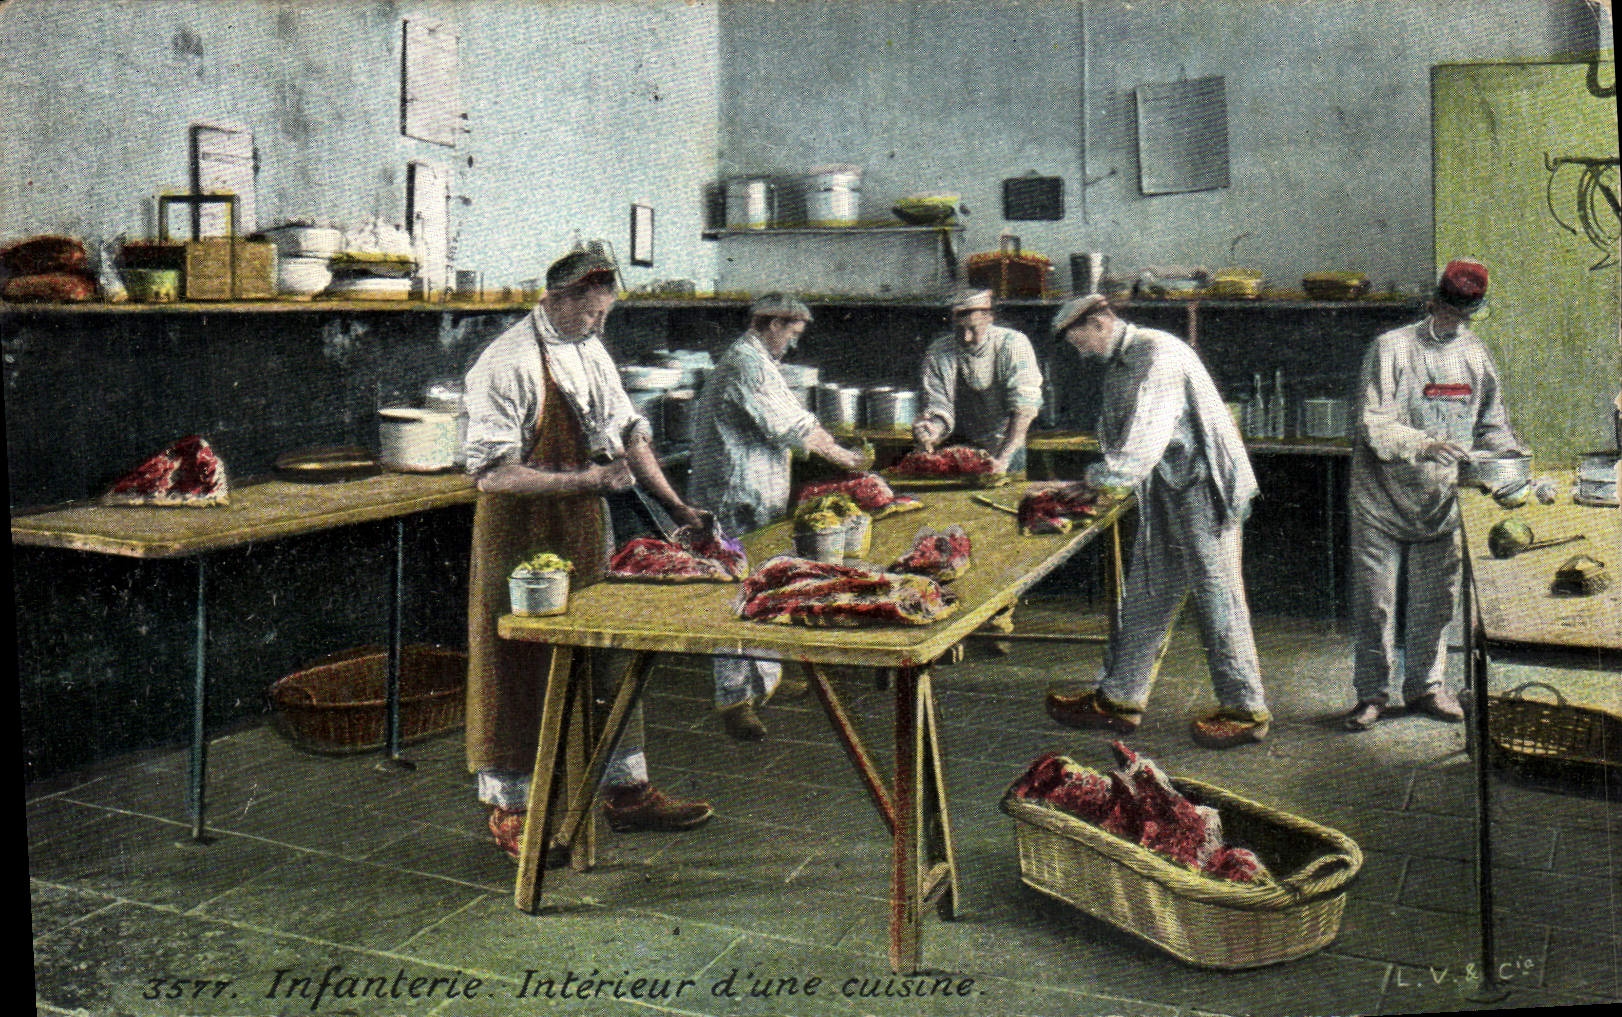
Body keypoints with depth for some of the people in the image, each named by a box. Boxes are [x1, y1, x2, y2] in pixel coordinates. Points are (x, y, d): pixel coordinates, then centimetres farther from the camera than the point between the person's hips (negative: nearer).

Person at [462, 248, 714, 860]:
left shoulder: (591, 352, 9)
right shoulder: (508, 364, -17)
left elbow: (627, 431, 15)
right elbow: (493, 473, -22)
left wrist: (675, 505, 7)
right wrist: (584, 478, -27)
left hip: (585, 533, 8)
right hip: (522, 538, -8)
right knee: (521, 670, 1)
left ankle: (625, 792, 26)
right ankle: (510, 812, 16)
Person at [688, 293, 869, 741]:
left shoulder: (760, 362, 19)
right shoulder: (746, 363, -16)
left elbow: (794, 416, 22)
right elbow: (786, 426, -19)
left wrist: (838, 451, 16)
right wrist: (837, 455, -6)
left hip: (759, 497, 11)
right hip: (736, 500, -11)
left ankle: (765, 677, 31)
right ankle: (734, 699, -3)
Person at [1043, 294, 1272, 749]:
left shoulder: (1160, 354, -16)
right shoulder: (1119, 366, 14)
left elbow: (1146, 438, -25)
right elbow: (1124, 442, 17)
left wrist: (1103, 479, -20)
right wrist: (1095, 484, 1)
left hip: (1203, 486, -9)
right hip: (1165, 492, 9)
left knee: (1217, 595, -3)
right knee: (1145, 595, 11)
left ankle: (1246, 710, 8)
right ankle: (1119, 699, 19)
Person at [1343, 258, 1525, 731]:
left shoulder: (1475, 355, 9)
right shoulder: (1391, 347, -7)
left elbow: (1491, 423, 17)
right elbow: (1373, 424, -17)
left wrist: (1508, 453, -3)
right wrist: (1424, 446, -31)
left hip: (1441, 498, 4)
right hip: (1383, 497, -4)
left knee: (1436, 599, 10)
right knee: (1375, 599, 0)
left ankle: (1426, 685, 26)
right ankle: (1372, 692, 12)